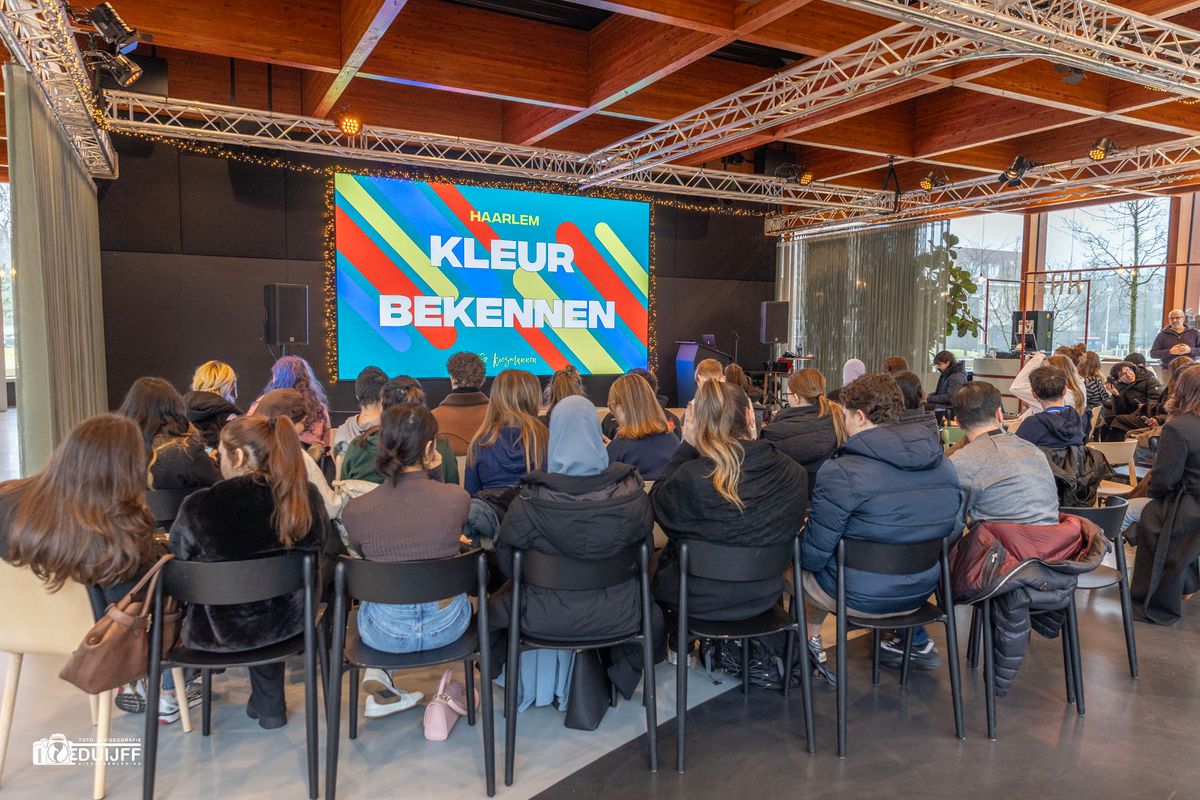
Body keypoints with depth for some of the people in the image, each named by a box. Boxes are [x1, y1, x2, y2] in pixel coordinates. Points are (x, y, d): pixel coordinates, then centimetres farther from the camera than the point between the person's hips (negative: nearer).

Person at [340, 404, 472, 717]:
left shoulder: (354, 510, -16)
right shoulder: (458, 498, -18)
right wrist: (429, 475, 6)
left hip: (386, 634, 0)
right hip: (446, 626, 0)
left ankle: (378, 678, 18)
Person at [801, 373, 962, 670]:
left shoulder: (841, 472, -23)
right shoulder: (943, 465, -4)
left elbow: (813, 555, -19)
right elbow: (953, 532, 8)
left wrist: (801, 547, 4)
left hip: (859, 597, -5)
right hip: (921, 593, 6)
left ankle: (811, 640, 30)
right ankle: (917, 642, 33)